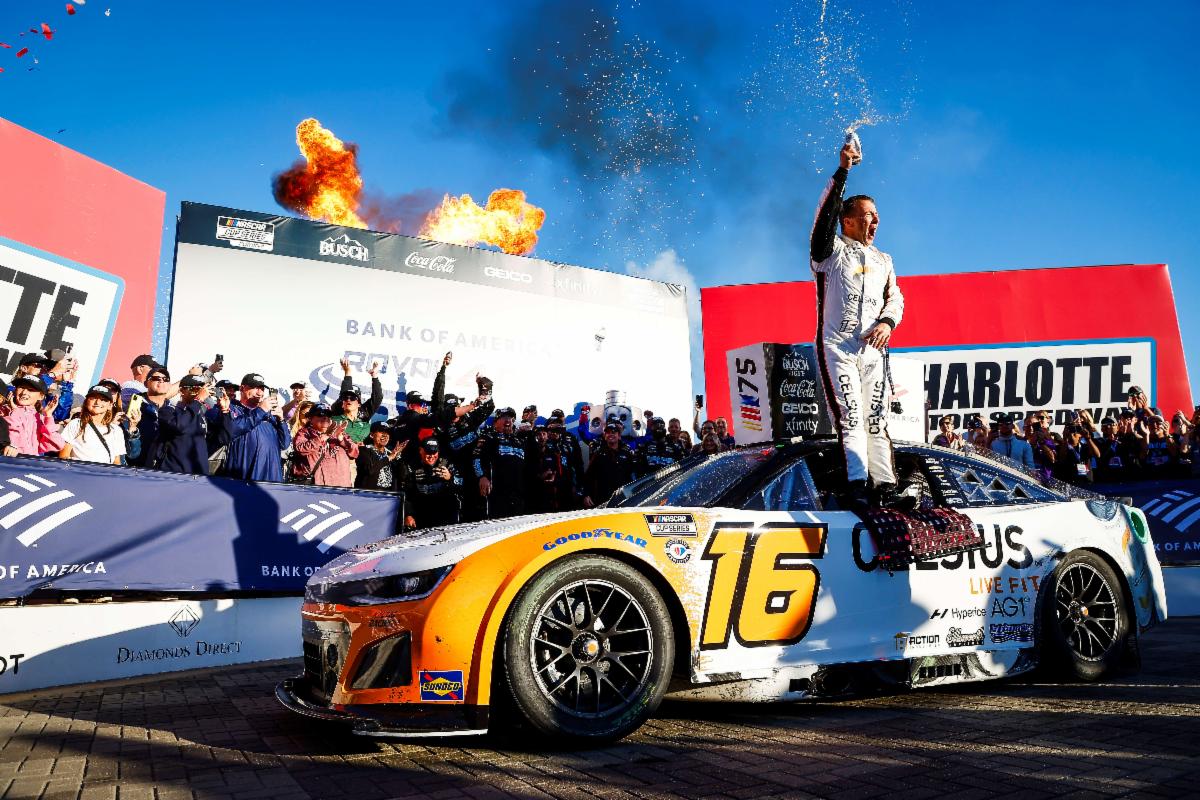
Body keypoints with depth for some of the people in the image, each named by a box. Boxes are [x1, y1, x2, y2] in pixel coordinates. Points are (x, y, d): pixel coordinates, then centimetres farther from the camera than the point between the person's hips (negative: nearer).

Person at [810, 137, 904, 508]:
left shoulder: (883, 260, 20)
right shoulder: (831, 250, 4)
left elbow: (895, 298, 20)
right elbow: (825, 215, -12)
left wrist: (887, 322, -3)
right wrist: (842, 171, -18)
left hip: (873, 349, 5)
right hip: (837, 346, -5)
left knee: (876, 418, 1)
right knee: (850, 415, -14)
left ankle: (884, 484, 1)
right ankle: (857, 481, -19)